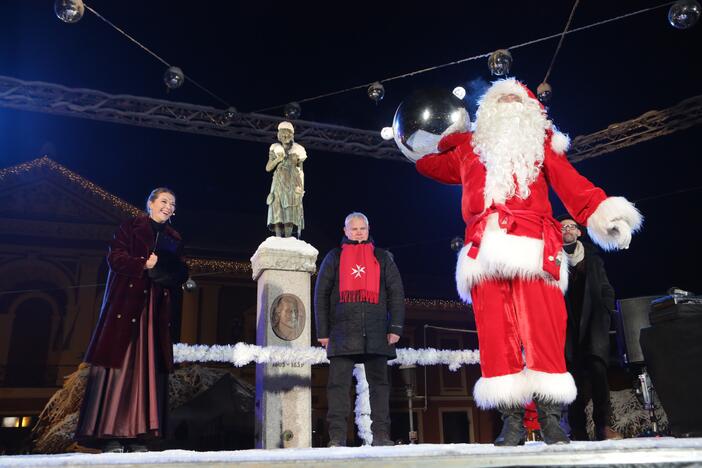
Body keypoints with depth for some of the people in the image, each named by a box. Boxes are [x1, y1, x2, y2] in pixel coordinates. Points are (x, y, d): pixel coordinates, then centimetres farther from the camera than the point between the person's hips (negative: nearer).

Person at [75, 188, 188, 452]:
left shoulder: (175, 239, 21)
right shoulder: (131, 227, 9)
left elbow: (179, 274, 16)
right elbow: (115, 257, -3)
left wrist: (175, 273, -6)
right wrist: (143, 265, -16)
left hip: (156, 309, 4)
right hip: (126, 304, -4)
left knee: (148, 368, -3)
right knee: (120, 363, -8)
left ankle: (138, 436, -3)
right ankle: (111, 434, -6)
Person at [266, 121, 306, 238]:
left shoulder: (298, 150, 7)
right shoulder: (275, 149, 11)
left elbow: (301, 171, 7)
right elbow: (268, 168, 8)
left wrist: (302, 188, -1)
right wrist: (277, 159, -9)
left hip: (293, 185, -1)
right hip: (278, 185, 1)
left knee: (290, 213, -9)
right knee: (278, 212, -9)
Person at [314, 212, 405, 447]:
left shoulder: (382, 258, 16)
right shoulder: (334, 258, 15)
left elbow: (396, 293, 9)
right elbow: (321, 295, 10)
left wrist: (395, 327, -2)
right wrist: (323, 331, 2)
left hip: (376, 333, 1)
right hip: (343, 333, -1)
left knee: (379, 382, 2)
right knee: (338, 383, -4)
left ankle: (381, 434, 8)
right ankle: (337, 436, 0)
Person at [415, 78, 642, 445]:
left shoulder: (542, 144, 23)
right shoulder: (469, 149, 27)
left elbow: (572, 185, 10)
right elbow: (430, 164, 37)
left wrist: (606, 214, -3)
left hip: (533, 249, -1)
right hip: (486, 251, 2)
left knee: (544, 330, -11)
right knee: (496, 333, -6)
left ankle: (550, 418, -5)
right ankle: (511, 420, -3)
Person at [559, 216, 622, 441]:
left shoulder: (593, 258, 19)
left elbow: (607, 290, 15)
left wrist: (605, 315, 0)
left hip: (593, 324, 1)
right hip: (567, 327, -1)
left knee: (597, 370, -19)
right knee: (574, 379, -6)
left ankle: (603, 426, -13)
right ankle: (578, 434, -4)